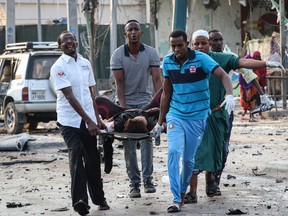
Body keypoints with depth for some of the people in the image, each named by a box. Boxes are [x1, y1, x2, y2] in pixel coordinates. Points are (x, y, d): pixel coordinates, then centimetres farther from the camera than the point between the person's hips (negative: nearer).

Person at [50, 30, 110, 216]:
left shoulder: (85, 63, 12)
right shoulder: (59, 67, -8)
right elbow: (70, 96, -15)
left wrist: (97, 119, 13)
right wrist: (88, 120, -19)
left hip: (89, 120, 5)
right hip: (70, 121, -5)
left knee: (93, 159, 11)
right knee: (76, 157, -15)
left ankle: (99, 198, 21)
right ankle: (80, 200, -19)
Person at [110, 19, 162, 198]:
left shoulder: (151, 53, -5)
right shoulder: (118, 55, -7)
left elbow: (157, 79, -10)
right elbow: (119, 83, -10)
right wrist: (123, 108, -19)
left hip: (145, 100, 0)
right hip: (126, 101, 0)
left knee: (147, 139, -11)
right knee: (129, 144, 0)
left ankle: (148, 179, -6)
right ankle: (134, 183, 5)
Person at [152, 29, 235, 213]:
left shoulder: (201, 59, -11)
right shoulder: (167, 62, 2)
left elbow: (223, 75, -21)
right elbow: (166, 93, 11)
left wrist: (230, 95, -41)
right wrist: (160, 122, 13)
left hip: (197, 117, -2)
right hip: (175, 115, 2)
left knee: (188, 158, 5)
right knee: (174, 152, -17)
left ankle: (182, 192, 29)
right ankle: (176, 200, -18)